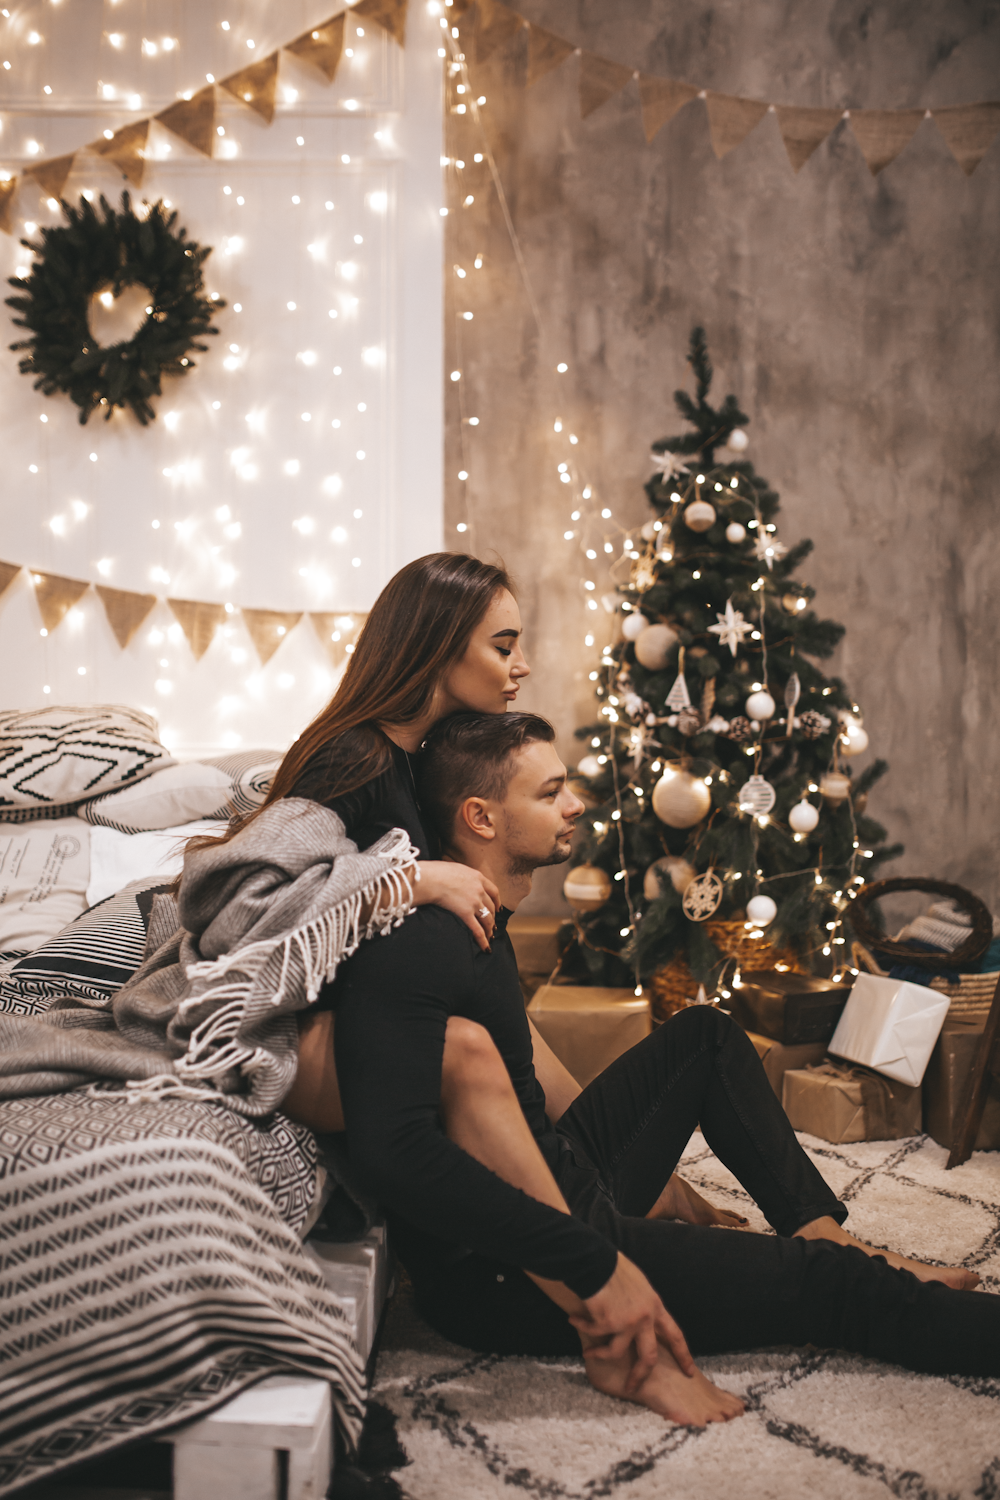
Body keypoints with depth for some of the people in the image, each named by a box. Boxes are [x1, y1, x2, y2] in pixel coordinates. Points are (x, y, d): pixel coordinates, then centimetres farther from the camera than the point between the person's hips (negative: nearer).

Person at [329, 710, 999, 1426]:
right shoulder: (415, 948, -25)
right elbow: (391, 1148, -38)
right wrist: (593, 1265, -36)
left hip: (566, 1186, 11)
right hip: (497, 1276, -10)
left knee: (706, 1033, 18)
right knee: (822, 1282, -11)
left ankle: (820, 1229, 12)